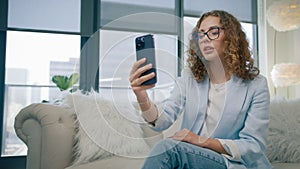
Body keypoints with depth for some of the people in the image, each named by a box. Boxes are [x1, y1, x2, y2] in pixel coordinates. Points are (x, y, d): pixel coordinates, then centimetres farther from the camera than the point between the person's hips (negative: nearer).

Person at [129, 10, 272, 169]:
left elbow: (254, 147, -8)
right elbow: (162, 121, -11)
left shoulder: (256, 85, -5)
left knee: (167, 147, -28)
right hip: (190, 156, 3)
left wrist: (202, 140, -19)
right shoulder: (189, 76, 3)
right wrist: (142, 97, -33)